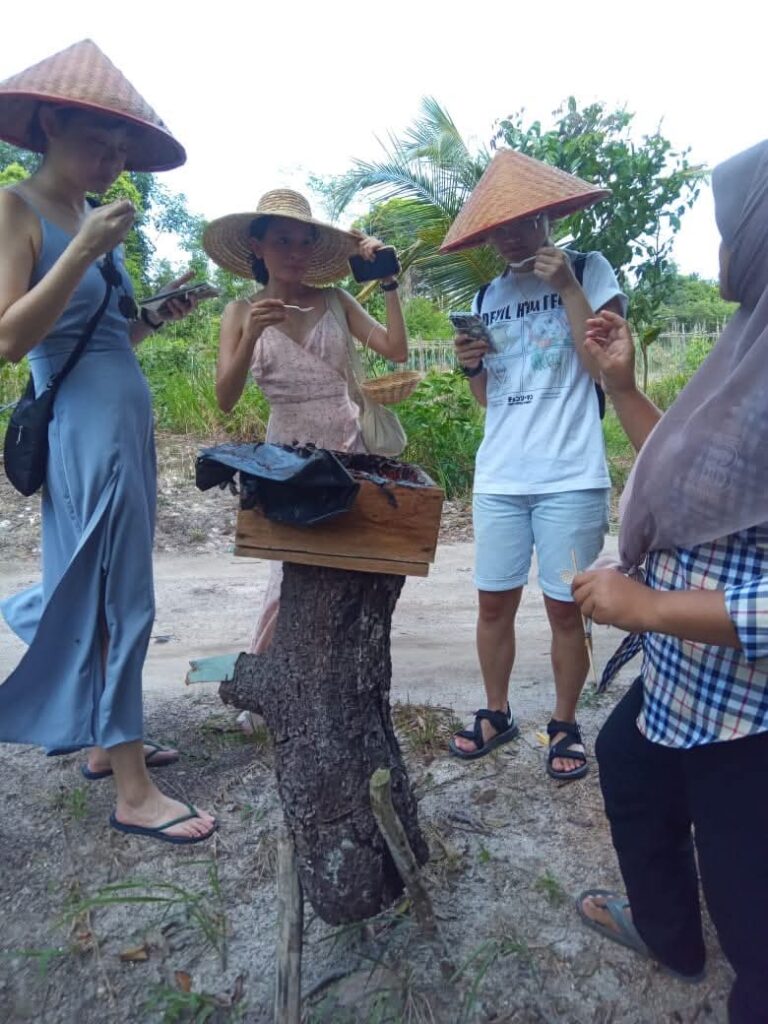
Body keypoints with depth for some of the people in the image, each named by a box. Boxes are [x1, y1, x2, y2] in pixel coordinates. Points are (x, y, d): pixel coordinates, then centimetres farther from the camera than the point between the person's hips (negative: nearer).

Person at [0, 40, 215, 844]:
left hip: (127, 429, 8)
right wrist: (84, 251, -21)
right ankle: (132, 794, 7)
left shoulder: (92, 219, 15)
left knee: (106, 595, 14)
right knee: (114, 602, -5)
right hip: (85, 433, -8)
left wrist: (156, 318, 4)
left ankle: (105, 742, 30)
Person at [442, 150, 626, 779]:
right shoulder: (487, 296, 13)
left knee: (564, 608, 3)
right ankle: (497, 713, 28)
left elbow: (606, 367, -11)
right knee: (494, 604, 9)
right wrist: (471, 367, -3)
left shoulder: (589, 270, 0)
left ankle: (565, 725, 22)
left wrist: (568, 288, -14)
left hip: (570, 479, -4)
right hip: (498, 479, 4)